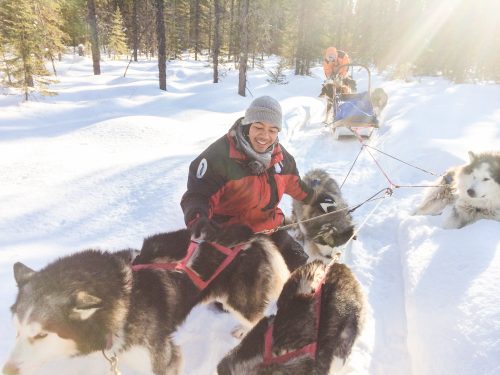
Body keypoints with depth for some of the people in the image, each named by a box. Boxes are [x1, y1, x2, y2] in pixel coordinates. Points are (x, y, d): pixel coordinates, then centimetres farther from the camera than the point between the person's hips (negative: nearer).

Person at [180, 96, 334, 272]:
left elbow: (292, 182, 18)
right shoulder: (220, 155, -24)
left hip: (271, 230, 7)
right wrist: (197, 218, -43)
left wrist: (313, 198, 30)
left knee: (300, 267, 18)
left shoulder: (280, 155, -1)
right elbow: (198, 194, -22)